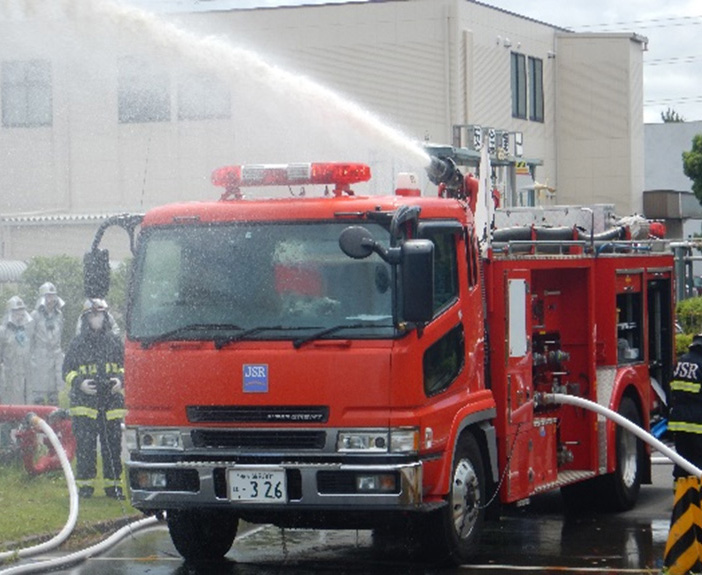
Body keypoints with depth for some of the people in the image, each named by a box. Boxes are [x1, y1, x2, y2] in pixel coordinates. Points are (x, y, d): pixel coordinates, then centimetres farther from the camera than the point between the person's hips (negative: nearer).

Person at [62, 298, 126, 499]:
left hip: (112, 401, 1)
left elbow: (125, 366, 16)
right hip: (84, 402, -1)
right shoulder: (78, 343, 7)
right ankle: (85, 484, 4)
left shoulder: (115, 342, 11)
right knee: (85, 447, -3)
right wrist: (80, 383, -9)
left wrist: (120, 380, -4)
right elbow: (67, 371, 9)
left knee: (113, 445, 2)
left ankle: (113, 484, 9)